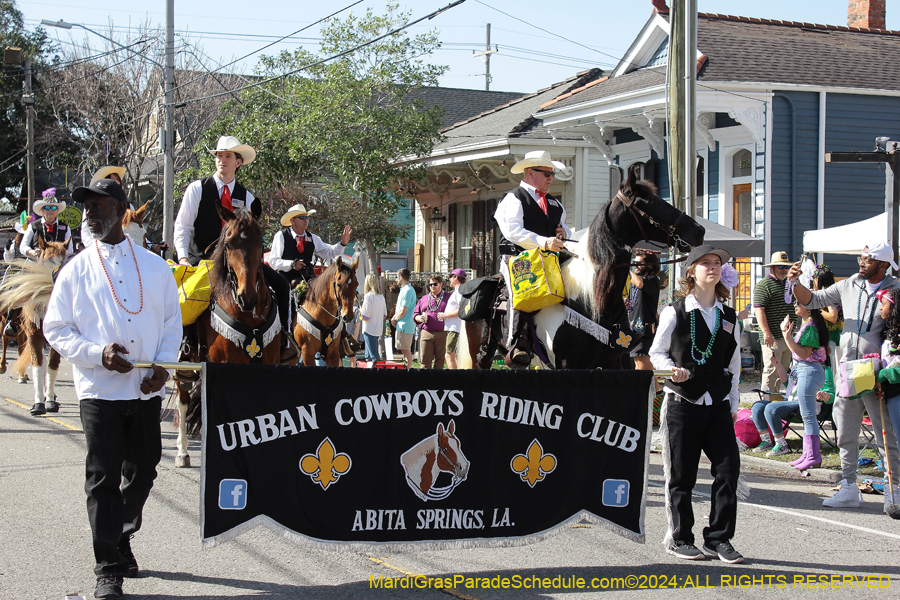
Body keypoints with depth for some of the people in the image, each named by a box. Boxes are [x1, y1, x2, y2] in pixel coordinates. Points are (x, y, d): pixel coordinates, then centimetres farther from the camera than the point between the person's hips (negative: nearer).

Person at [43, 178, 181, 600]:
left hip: (146, 389, 2)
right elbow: (55, 329, 2)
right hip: (100, 388, -2)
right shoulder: (76, 270, 3)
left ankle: (122, 538, 35)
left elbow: (172, 320, 11)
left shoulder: (154, 266, 8)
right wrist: (97, 353, -15)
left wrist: (163, 364, -6)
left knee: (143, 470, 12)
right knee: (103, 477, -4)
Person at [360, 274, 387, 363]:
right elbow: (384, 315, 13)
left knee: (374, 355, -7)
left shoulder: (369, 296, -13)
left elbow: (365, 316, -15)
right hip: (379, 329, 7)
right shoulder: (381, 297, 7)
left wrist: (360, 311, 4)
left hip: (369, 329, -7)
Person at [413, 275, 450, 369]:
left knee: (440, 360, 2)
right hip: (426, 332, 2)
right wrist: (419, 318, -2)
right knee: (425, 360, -3)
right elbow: (415, 314, 21)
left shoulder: (448, 297, 9)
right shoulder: (424, 299, 19)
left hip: (442, 334, -2)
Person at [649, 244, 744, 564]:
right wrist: (674, 370, -16)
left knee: (728, 469, -5)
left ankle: (719, 537, 6)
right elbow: (656, 352, 4)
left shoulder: (729, 317, 12)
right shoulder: (675, 312, 0)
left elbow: (734, 364, 17)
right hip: (682, 403, -3)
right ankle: (679, 538, 14)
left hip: (718, 405, 4)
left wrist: (732, 404, 13)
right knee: (681, 475, 1)